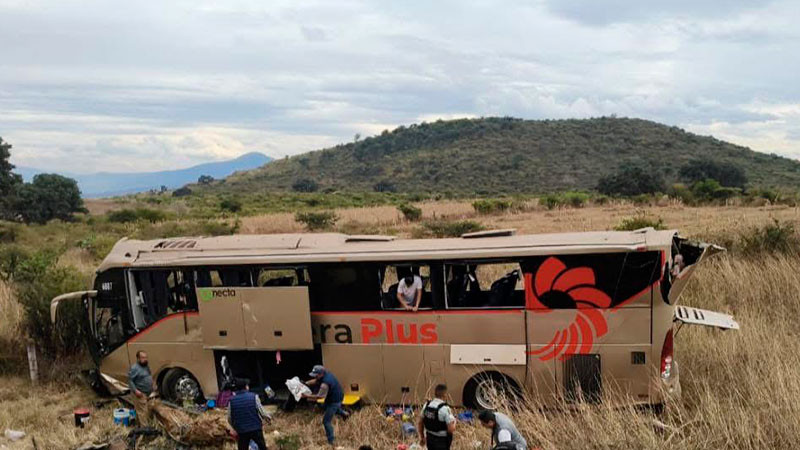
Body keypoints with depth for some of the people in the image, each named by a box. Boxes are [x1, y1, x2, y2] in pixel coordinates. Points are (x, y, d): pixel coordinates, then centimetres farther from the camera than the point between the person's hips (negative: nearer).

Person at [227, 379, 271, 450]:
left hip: (241, 431, 1)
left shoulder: (232, 400, -4)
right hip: (256, 429, -1)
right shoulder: (254, 397, -9)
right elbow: (262, 412, -6)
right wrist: (268, 417, 16)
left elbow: (230, 419, 2)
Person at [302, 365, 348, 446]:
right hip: (338, 395, 10)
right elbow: (315, 381, 5)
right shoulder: (326, 373, -9)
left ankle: (330, 441, 10)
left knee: (326, 421, 0)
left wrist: (307, 396, -24)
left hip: (335, 401, -10)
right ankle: (343, 413, 48)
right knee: (326, 406, 38)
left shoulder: (325, 384, -36)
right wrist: (306, 383, -9)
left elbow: (319, 396, -28)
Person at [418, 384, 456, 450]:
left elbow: (420, 423, 7)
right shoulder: (445, 408, -22)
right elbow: (451, 429, -22)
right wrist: (454, 421, -1)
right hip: (442, 442, -6)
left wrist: (422, 437, 21)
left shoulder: (426, 405, -3)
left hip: (429, 439, 6)